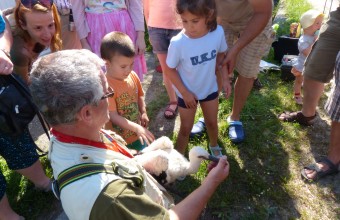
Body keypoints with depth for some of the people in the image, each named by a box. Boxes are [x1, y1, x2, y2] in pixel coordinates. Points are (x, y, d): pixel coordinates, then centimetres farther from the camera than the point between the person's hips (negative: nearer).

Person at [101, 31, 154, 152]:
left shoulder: (133, 76, -7)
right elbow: (113, 116, -26)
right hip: (118, 139, -6)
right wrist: (137, 128, -31)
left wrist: (143, 112, -6)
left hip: (137, 134, 6)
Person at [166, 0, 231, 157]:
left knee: (212, 123, 23)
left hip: (210, 88, 3)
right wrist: (185, 93, -15)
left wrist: (225, 79, -3)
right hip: (187, 93, -3)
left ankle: (214, 146, 54)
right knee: (186, 128, 13)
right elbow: (170, 70, -16)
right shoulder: (178, 43, -30)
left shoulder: (218, 32, -21)